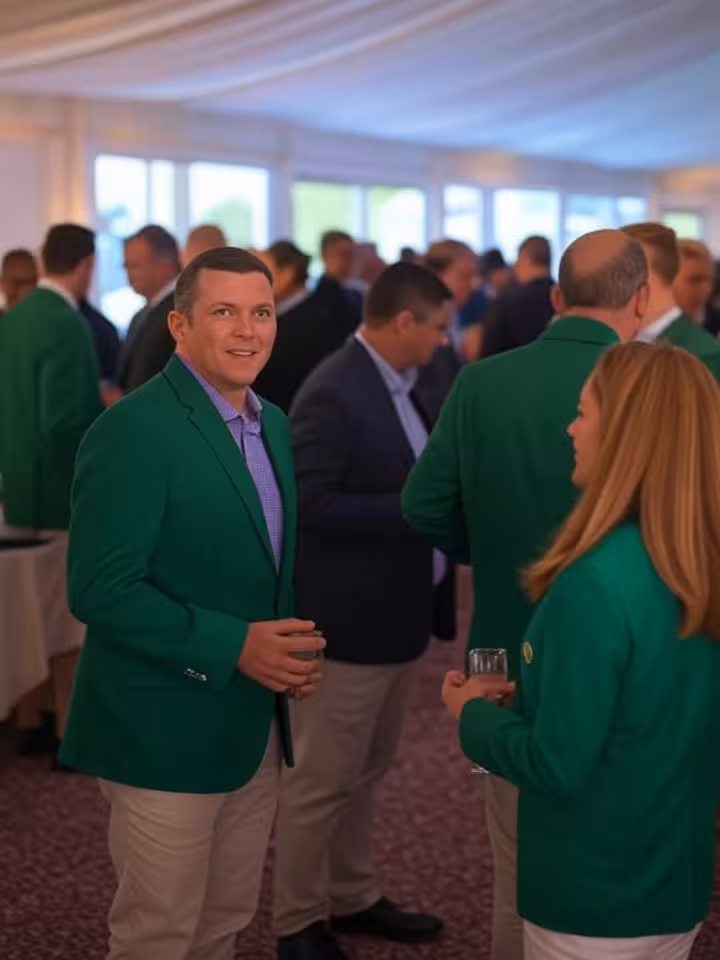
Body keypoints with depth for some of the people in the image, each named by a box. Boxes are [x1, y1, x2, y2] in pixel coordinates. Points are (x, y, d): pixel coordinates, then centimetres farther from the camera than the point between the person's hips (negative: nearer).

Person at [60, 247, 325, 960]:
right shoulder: (134, 430, -17)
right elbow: (100, 589, -21)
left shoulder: (273, 426, 10)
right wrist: (231, 646, -23)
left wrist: (292, 647, 1)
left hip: (254, 726, 8)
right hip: (166, 732, -8)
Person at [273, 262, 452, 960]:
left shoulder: (394, 385, 7)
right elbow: (310, 504, -25)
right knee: (322, 779, 3)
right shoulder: (333, 393, -20)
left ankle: (353, 898, 34)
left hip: (393, 612, 9)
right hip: (346, 618, -9)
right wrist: (418, 510, -25)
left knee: (367, 770, 20)